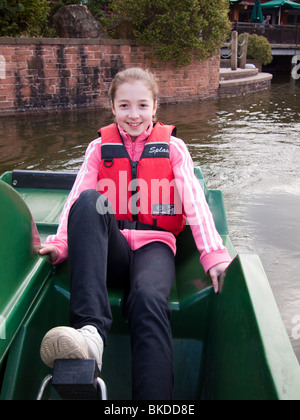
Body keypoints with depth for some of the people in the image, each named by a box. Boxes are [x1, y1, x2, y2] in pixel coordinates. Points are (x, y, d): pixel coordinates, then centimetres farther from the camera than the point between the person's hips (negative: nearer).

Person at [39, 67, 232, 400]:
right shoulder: (99, 148, 17)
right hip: (110, 249, 1)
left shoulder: (173, 147, 14)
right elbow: (76, 198, 3)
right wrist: (61, 244, -18)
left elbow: (195, 202, 1)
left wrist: (214, 255, -15)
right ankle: (90, 329, -44)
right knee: (88, 200, -31)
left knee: (148, 298, -35)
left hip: (154, 245, -1)